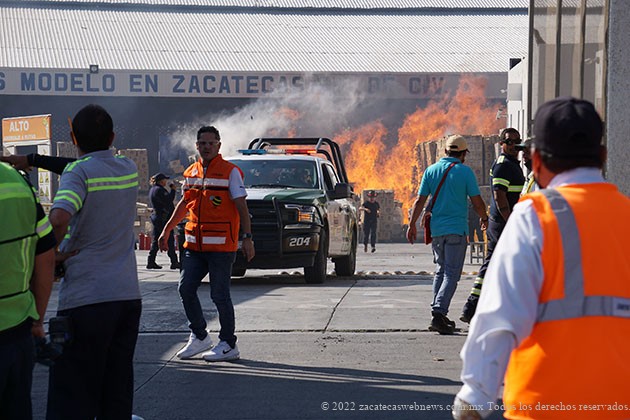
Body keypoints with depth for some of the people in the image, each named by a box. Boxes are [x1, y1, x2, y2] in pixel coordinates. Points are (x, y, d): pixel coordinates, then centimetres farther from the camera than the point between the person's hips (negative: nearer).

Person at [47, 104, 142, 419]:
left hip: (85, 297, -6)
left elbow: (59, 217, -26)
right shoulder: (130, 169, 9)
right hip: (128, 295, 6)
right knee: (118, 389, 12)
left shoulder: (78, 172, -10)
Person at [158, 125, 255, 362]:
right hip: (194, 245, 6)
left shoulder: (230, 172, -4)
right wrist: (167, 230, 26)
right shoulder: (191, 172, 14)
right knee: (185, 289, 2)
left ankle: (228, 345, 7)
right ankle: (199, 337, 18)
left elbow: (241, 207, -7)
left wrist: (247, 238, -14)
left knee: (219, 295, -4)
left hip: (221, 246, -6)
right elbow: (184, 204, 25)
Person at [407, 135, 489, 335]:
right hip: (457, 229, -5)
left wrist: (412, 225, 8)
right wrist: (484, 218, 15)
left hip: (436, 229, 5)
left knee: (441, 271, 17)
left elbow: (420, 200, 3)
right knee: (452, 273, -5)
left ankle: (438, 314, 15)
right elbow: (477, 202, -3)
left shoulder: (431, 170, 5)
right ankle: (438, 313, -19)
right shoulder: (465, 172, -5)